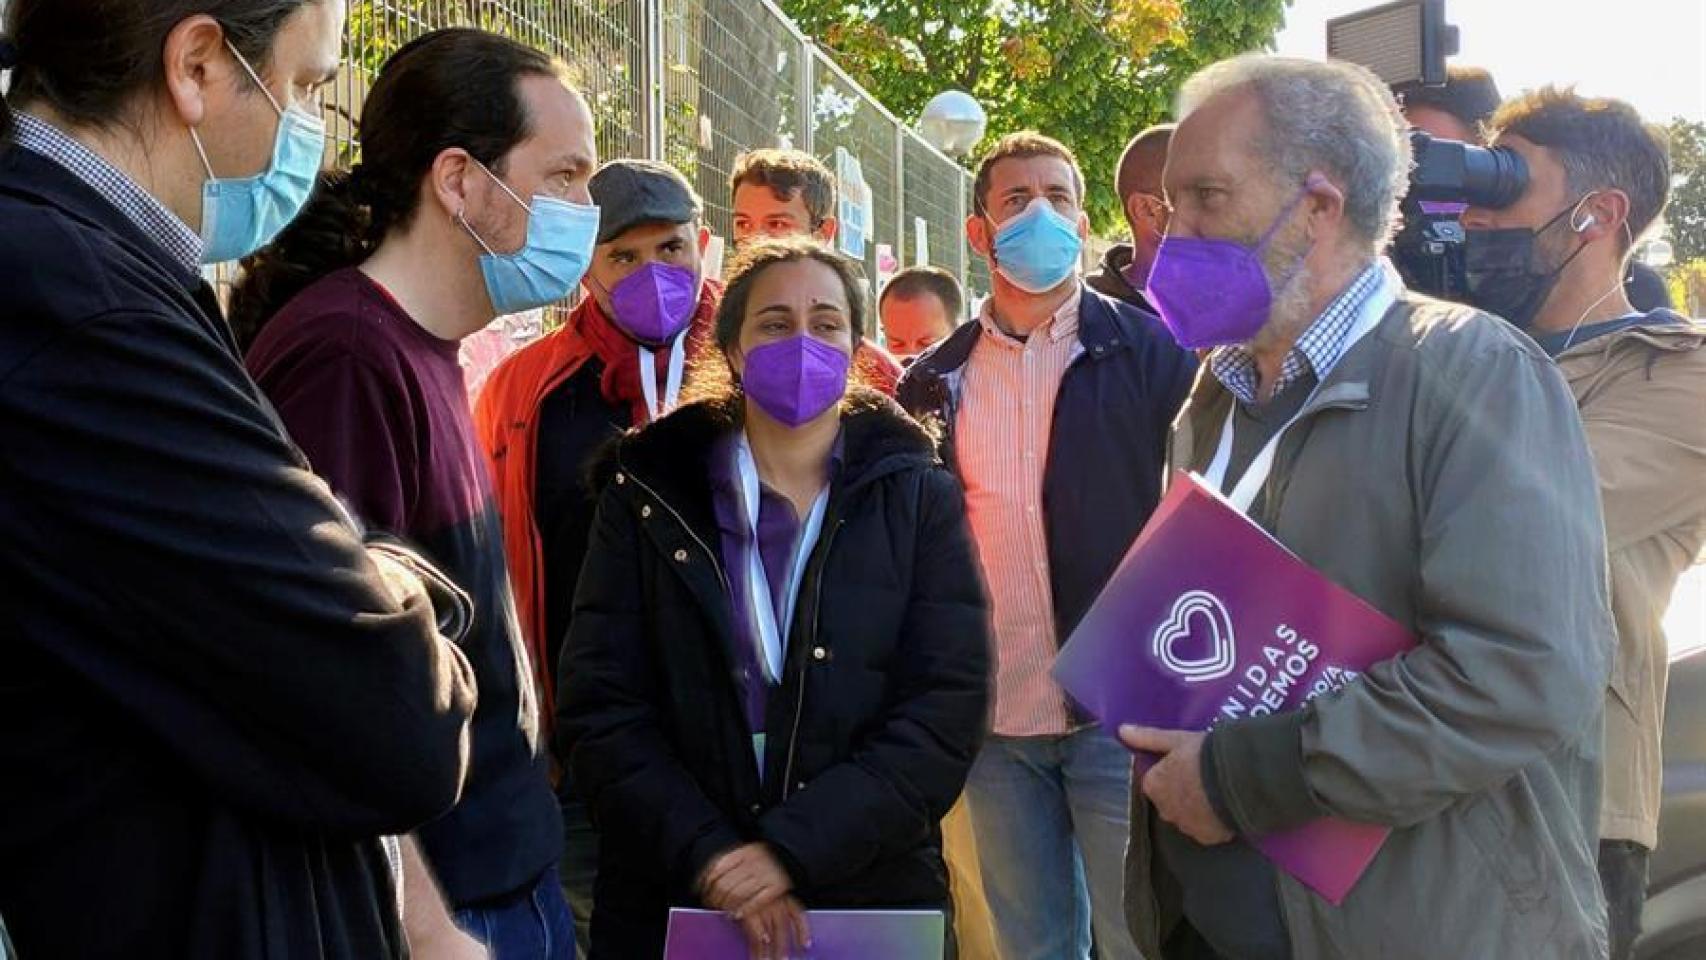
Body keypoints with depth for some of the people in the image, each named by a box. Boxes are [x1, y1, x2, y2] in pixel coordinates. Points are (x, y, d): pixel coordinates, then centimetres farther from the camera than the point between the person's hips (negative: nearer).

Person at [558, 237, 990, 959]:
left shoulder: (918, 498, 0)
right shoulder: (650, 495, 0)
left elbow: (946, 711, -9)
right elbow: (600, 709, -5)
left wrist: (791, 851, -18)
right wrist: (710, 858, -18)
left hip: (873, 895, 0)